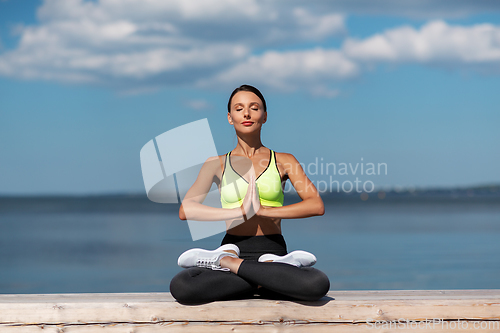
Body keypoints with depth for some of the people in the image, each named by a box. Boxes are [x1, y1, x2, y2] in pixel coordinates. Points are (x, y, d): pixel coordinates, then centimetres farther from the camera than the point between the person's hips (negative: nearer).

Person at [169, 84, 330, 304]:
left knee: (318, 284, -36)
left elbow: (316, 205, -5)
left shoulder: (283, 161, 11)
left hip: (273, 250, 0)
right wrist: (241, 212, -15)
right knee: (180, 286, -34)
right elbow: (185, 210, -5)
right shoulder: (217, 164, 12)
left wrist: (263, 210, -15)